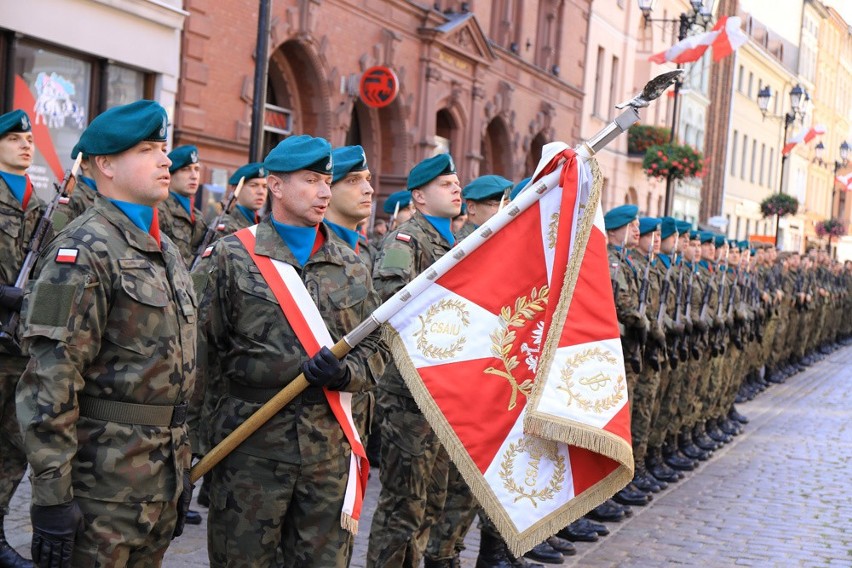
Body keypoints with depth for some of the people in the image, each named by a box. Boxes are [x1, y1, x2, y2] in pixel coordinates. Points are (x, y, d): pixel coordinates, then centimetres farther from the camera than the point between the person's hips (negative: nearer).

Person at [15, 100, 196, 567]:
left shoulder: (165, 249, 14)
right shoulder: (82, 251, -14)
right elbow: (49, 384, -20)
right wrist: (51, 498, -21)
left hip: (162, 476, 8)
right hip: (102, 482, -8)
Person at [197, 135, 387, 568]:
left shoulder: (351, 266, 11)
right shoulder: (231, 256, 0)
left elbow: (375, 349, 10)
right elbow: (203, 353, 0)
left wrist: (343, 373, -11)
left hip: (330, 450, 3)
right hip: (251, 450, -3)